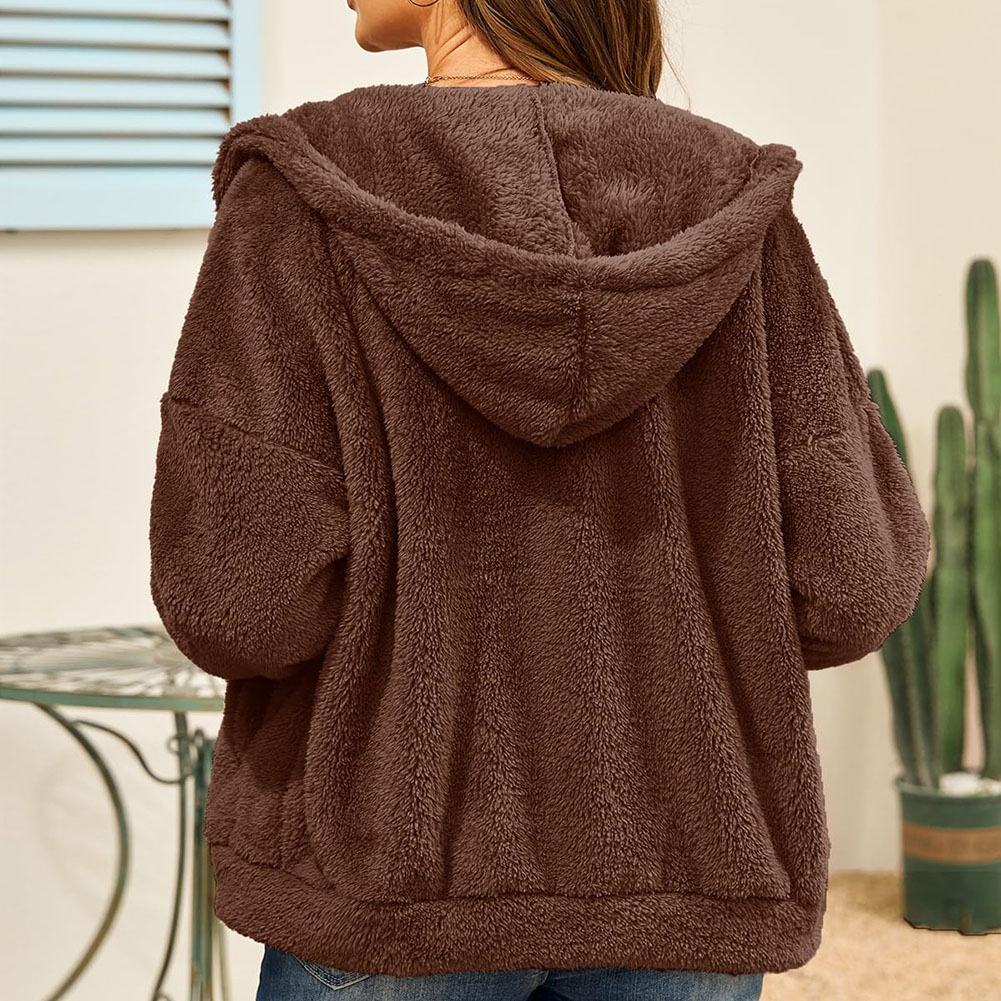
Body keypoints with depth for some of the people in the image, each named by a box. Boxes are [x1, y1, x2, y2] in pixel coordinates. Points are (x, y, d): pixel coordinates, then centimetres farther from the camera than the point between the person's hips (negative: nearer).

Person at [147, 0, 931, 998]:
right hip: (668, 878, 3)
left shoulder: (309, 190, -11)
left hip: (399, 870, -2)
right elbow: (845, 580, -6)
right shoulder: (727, 199, -3)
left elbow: (244, 591, -17)